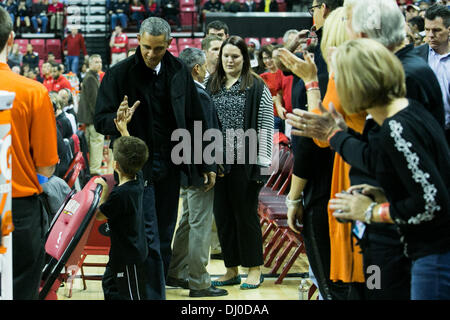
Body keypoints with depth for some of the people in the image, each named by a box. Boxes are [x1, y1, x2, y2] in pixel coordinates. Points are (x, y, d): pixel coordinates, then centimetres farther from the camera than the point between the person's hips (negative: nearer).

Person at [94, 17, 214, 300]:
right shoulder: (119, 74, -7)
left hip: (170, 167, 4)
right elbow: (100, 121, -7)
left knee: (164, 241, 10)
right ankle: (155, 295, -3)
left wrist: (205, 164, 11)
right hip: (138, 167, -4)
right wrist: (117, 119, -30)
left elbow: (195, 120, 11)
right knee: (149, 241, -8)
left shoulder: (179, 72, 4)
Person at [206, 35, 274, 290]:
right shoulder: (212, 85, 12)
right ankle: (232, 270, 18)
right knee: (223, 215, 8)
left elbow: (266, 126, -5)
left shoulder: (257, 87, -3)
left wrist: (262, 163, -11)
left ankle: (255, 270, 13)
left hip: (243, 163, -5)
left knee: (246, 214, 2)